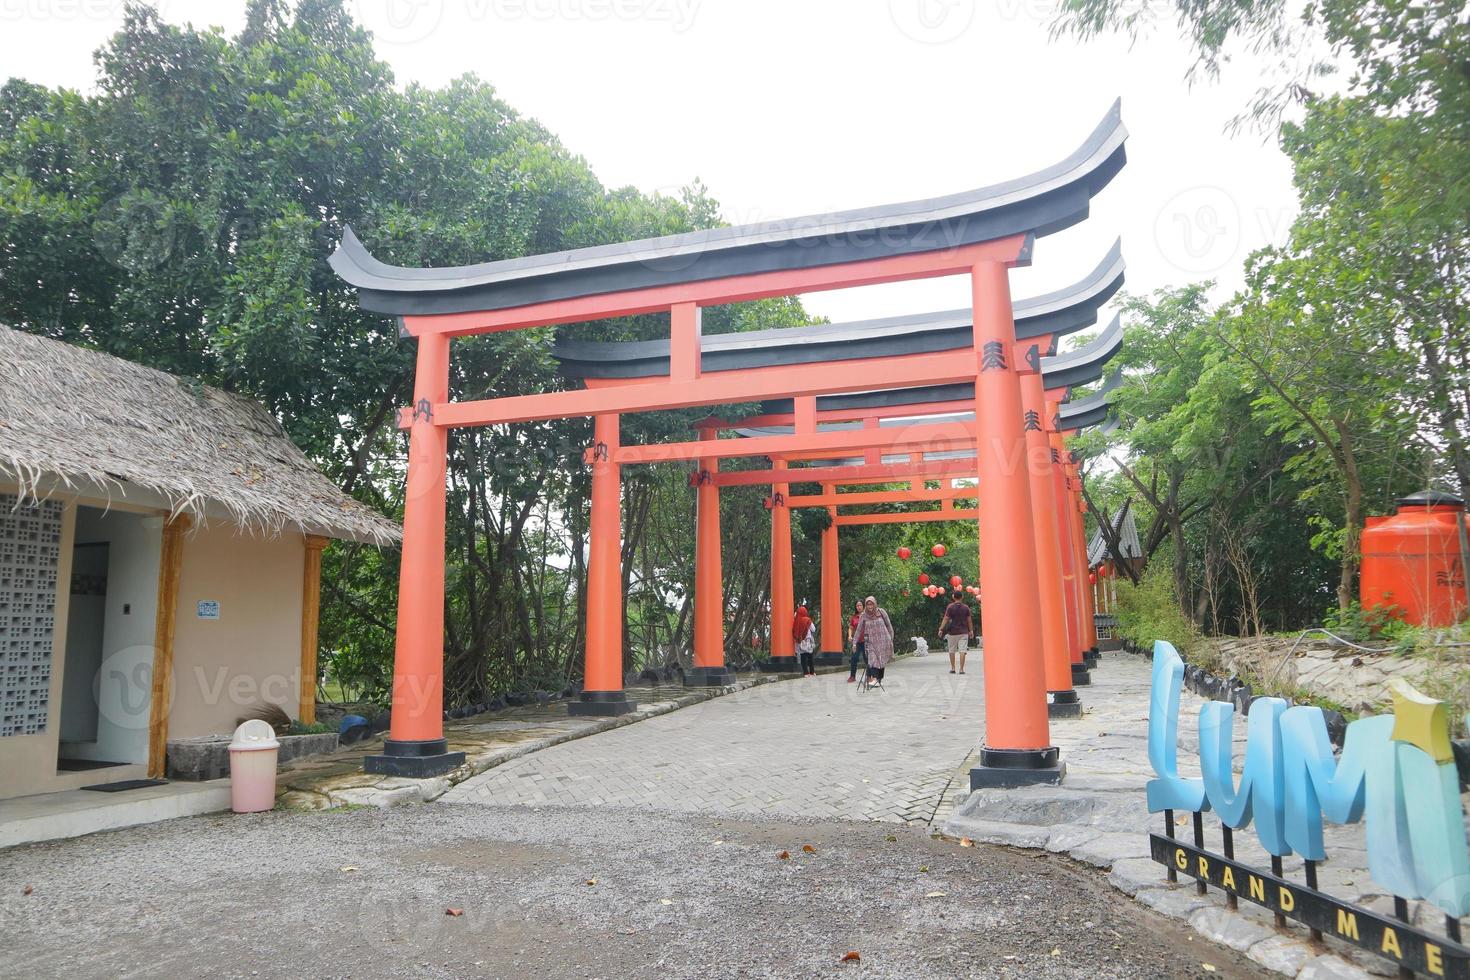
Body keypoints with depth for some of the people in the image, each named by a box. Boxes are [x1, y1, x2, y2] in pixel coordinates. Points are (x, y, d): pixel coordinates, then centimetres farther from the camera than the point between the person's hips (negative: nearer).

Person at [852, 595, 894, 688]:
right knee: (872, 659, -16)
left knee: (882, 661, 2)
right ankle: (874, 678, -24)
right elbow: (859, 630, 3)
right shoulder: (863, 616, 1)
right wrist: (854, 642, 0)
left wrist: (891, 639, 6)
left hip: (883, 641, 0)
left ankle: (879, 679, 10)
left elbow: (889, 626, 6)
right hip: (871, 642, 0)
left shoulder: (881, 612, -1)